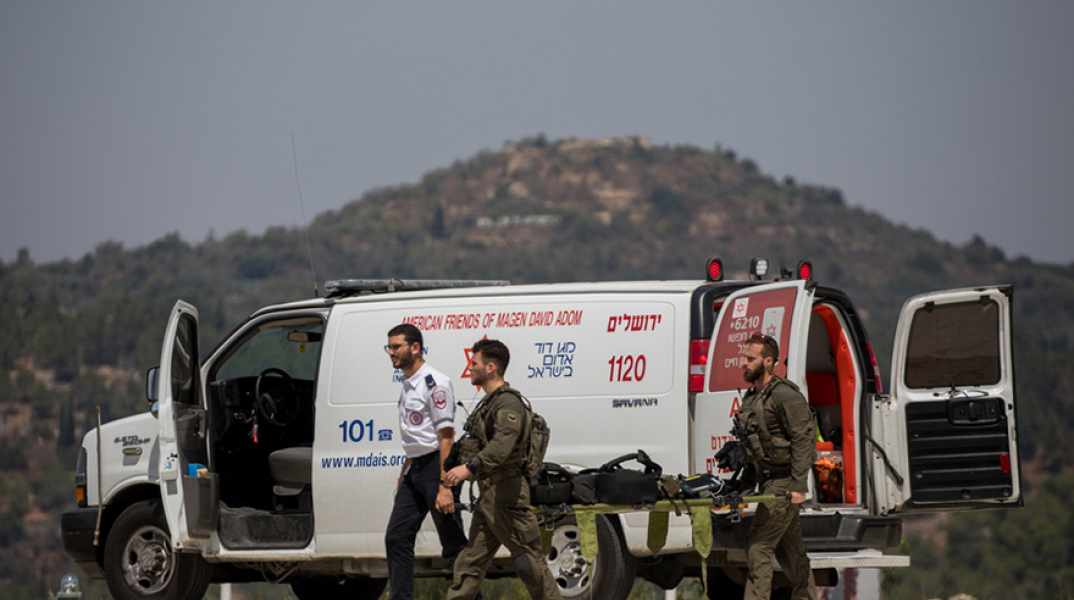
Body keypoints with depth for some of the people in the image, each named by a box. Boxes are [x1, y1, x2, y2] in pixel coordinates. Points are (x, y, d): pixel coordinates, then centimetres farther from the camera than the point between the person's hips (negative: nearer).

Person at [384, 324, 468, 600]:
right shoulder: (407, 384, 16)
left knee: (454, 544, -4)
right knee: (396, 538, 4)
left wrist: (444, 486, -22)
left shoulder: (435, 383, -13)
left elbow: (446, 437, -18)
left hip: (436, 467, -9)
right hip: (415, 471, 9)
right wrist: (404, 473, 24)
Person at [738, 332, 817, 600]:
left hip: (784, 482, -9)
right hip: (768, 482, 9)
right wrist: (746, 480, 16)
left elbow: (802, 440, -18)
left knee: (758, 545, -14)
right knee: (791, 548, 13)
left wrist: (798, 486, -23)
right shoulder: (751, 398, 15)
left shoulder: (785, 395, -13)